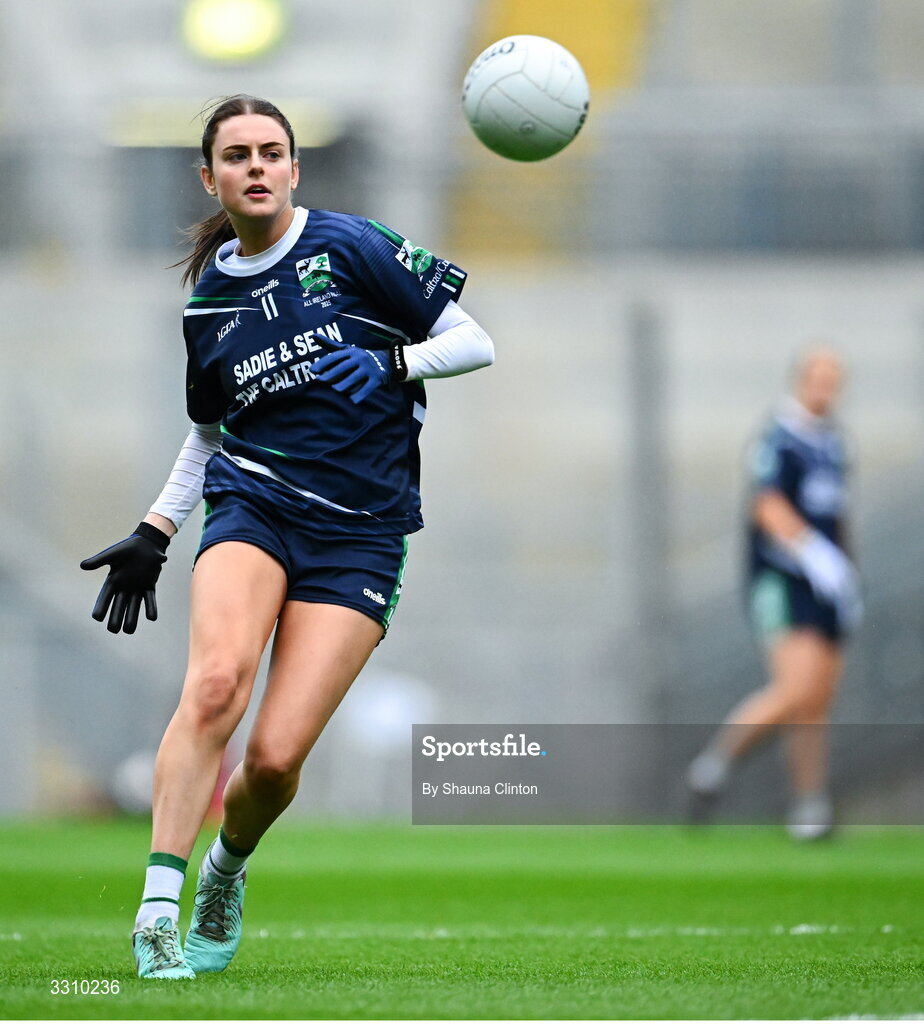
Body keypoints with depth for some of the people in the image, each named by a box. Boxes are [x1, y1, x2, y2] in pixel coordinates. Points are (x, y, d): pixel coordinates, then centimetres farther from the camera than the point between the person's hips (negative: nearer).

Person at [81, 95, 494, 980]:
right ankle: (156, 909, -28)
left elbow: (474, 343, 1)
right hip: (252, 505, 2)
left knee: (276, 756, -12)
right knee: (215, 684, -29)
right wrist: (153, 535, 20)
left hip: (359, 534, -2)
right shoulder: (208, 299, 12)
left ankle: (226, 872, 21)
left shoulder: (349, 248, -1)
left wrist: (389, 362, -15)